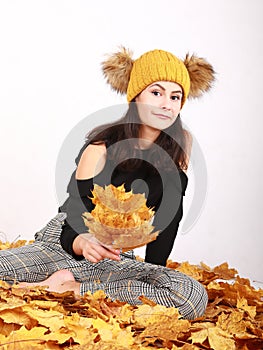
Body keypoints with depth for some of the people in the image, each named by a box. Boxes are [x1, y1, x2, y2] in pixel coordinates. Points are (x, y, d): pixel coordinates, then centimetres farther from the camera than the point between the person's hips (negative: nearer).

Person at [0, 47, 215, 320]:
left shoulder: (180, 144, -4)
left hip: (118, 258, 4)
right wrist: (83, 244, -40)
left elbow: (170, 212, 3)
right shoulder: (101, 148, -14)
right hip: (63, 245, -4)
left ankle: (75, 288, -18)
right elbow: (74, 225, -17)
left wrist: (155, 272, -1)